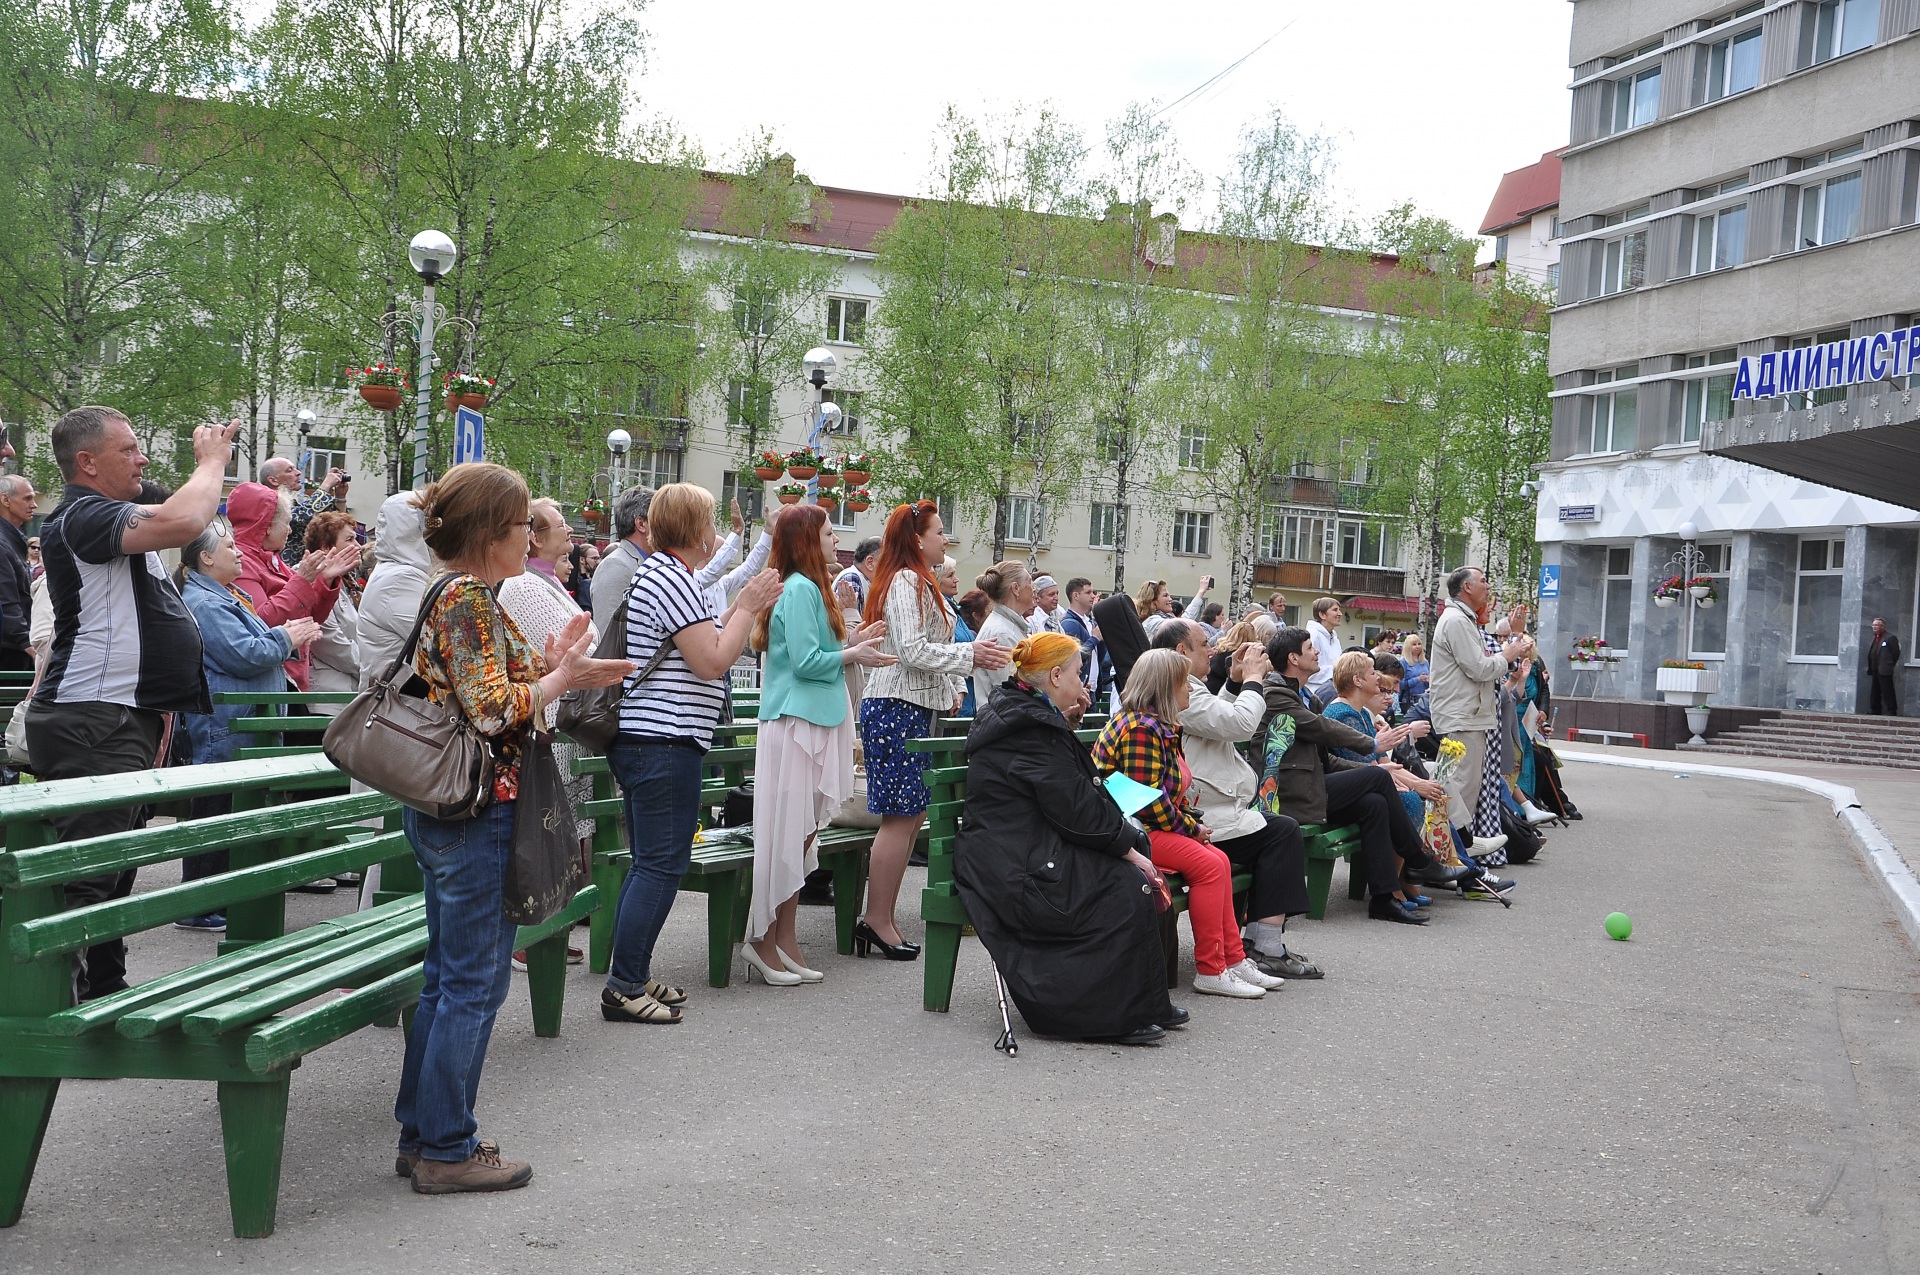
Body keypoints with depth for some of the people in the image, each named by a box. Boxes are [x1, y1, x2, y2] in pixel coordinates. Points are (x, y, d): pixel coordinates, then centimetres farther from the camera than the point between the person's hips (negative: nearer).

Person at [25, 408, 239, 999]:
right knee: (91, 877, -12)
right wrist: (211, 460, -14)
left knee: (114, 872, 18)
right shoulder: (80, 516, -16)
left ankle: (106, 994, 29)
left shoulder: (112, 517, 18)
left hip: (126, 718, 11)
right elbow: (182, 522, -30)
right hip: (91, 724, -11)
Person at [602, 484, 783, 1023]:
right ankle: (624, 988, -3)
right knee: (661, 864, -7)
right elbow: (712, 662, -18)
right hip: (664, 741, -11)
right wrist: (747, 607, -8)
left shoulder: (656, 573, 19)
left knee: (649, 863, 16)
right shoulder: (674, 579, -15)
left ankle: (631, 976, 22)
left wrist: (742, 609, 19)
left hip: (638, 738, 11)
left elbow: (696, 645, 24)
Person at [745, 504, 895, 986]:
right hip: (795, 724, -10)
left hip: (813, 722, 10)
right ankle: (764, 941, 3)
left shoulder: (807, 587, 16)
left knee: (801, 834, 11)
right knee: (787, 834, -5)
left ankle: (785, 941, 16)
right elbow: (805, 661, -18)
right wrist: (853, 655, -6)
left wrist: (852, 641, 12)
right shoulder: (800, 589, -13)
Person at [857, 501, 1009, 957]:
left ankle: (879, 917, 13)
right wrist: (969, 654, -14)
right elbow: (912, 650, -20)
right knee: (900, 817, -8)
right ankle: (878, 921, -3)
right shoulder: (906, 582, -12)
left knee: (912, 815, 9)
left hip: (914, 706, 11)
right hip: (897, 708, -11)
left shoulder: (918, 582, 21)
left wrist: (955, 687, 12)